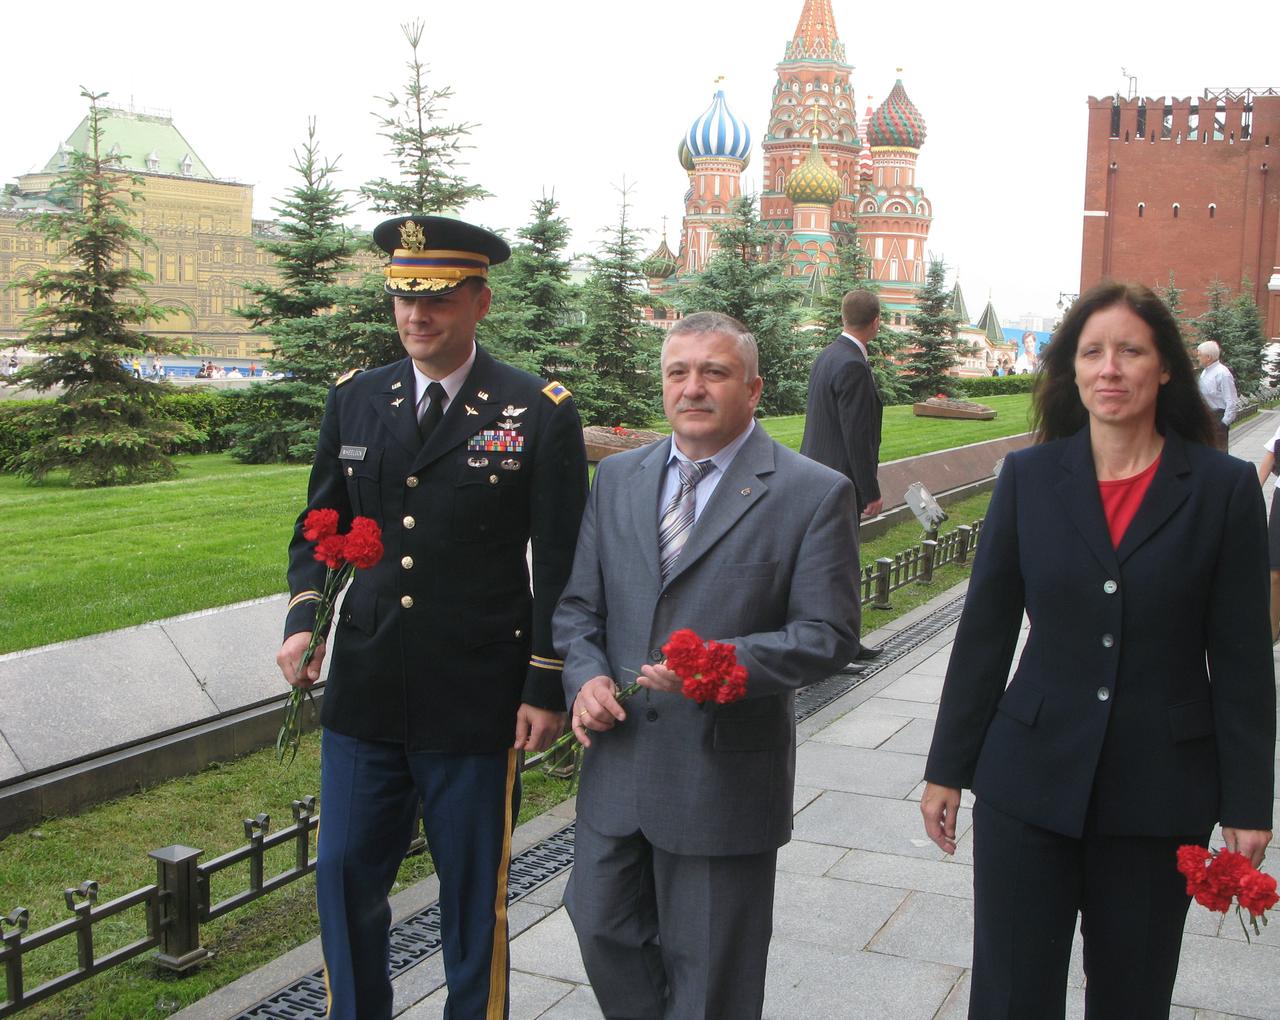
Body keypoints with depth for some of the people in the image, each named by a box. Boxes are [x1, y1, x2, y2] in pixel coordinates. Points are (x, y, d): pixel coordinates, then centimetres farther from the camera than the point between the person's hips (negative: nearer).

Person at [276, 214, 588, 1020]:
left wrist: (547, 687, -7)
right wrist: (303, 618, -5)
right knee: (346, 874, 14)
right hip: (364, 693, 4)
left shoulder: (542, 414, -7)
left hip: (477, 703, -4)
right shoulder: (354, 400, 6)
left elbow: (561, 565, -5)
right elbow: (318, 528, 13)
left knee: (475, 890, 12)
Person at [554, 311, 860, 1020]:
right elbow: (578, 603, 11)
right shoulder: (617, 477, 7)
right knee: (603, 930, 18)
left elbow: (828, 634, -12)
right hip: (617, 765, 5)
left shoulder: (815, 494, -9)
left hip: (724, 777, -4)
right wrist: (585, 676, -9)